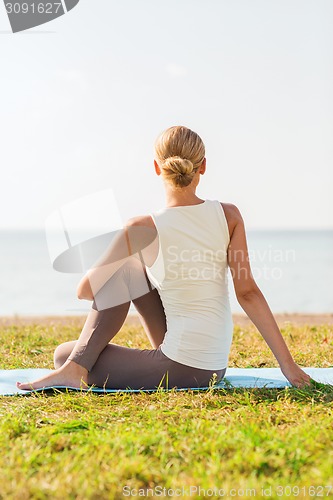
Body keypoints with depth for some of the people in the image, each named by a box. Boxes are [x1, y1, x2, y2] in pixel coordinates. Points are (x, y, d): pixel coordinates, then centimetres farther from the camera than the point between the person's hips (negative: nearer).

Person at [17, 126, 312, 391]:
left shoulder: (142, 230, -16)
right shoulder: (229, 216, -7)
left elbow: (86, 290, -5)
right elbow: (248, 292, -8)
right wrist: (287, 363, -3)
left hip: (179, 370, -5)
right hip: (215, 367, 5)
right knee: (127, 267, 18)